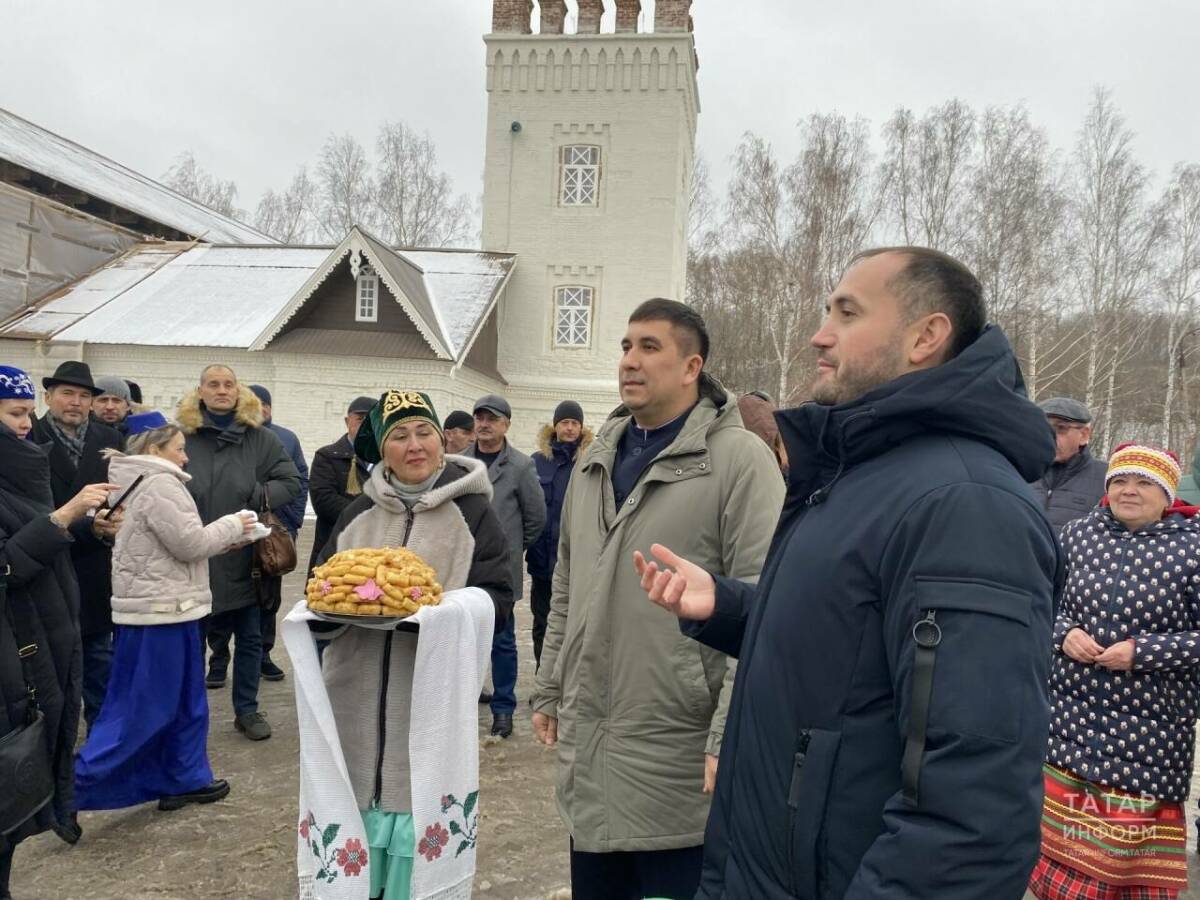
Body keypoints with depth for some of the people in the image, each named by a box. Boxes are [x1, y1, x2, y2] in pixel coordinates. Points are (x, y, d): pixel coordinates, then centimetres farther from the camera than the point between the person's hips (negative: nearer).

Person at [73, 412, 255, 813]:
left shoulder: (140, 483, 15)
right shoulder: (159, 485, -17)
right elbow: (190, 542, -19)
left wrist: (226, 538, 9)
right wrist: (234, 525, -4)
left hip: (157, 607, 10)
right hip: (161, 610, -10)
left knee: (184, 702, 15)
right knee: (141, 709, -2)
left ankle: (186, 780, 22)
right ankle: (75, 784, 4)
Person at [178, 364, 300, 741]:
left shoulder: (260, 438, 0)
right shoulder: (183, 436, -3)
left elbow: (291, 482, -1)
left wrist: (257, 497, -16)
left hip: (244, 558, 1)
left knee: (250, 638, 12)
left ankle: (247, 710, 28)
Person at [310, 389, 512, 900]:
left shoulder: (472, 512, -3)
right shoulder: (359, 513, 9)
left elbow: (495, 601, -6)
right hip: (360, 697, 4)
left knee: (420, 818, 5)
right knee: (355, 816, 13)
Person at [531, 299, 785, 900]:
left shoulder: (739, 459, -13)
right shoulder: (595, 461, 10)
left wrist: (730, 737, -19)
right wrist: (549, 690, 16)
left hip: (678, 763, -7)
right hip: (588, 753, 7)